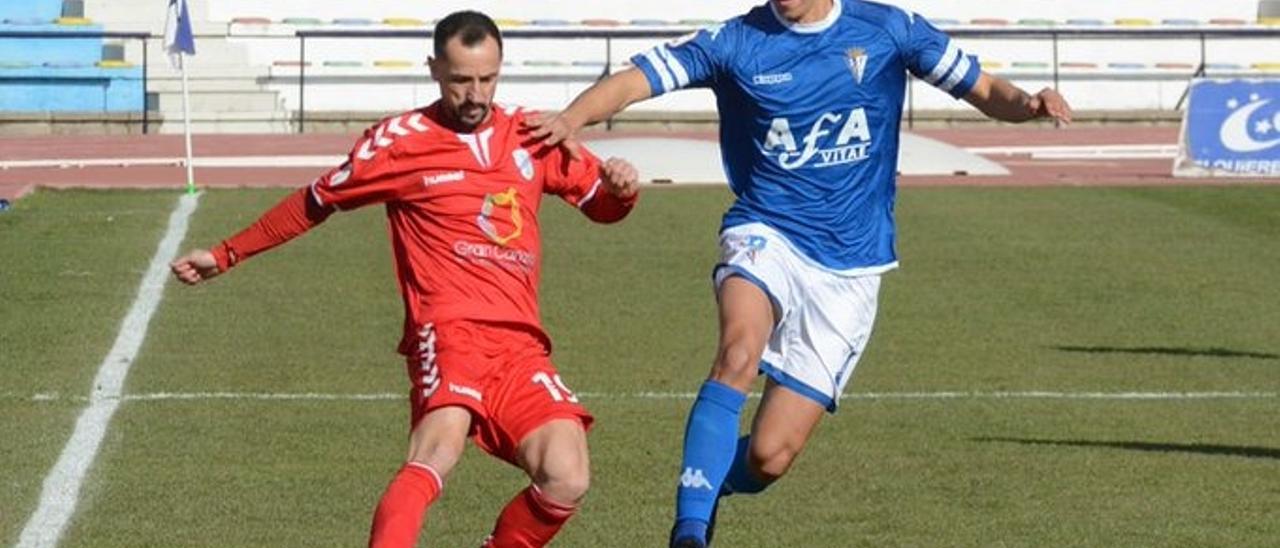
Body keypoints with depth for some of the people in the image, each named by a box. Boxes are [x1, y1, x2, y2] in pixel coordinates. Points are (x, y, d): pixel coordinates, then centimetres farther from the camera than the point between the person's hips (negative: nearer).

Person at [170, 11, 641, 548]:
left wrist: (619, 188, 2)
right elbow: (314, 202, 17)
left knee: (565, 482, -16)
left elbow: (600, 204, 27)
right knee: (438, 451, -33)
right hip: (451, 330, -4)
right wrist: (225, 254, 22)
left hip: (521, 346, 4)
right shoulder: (402, 140, 6)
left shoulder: (533, 137, 16)